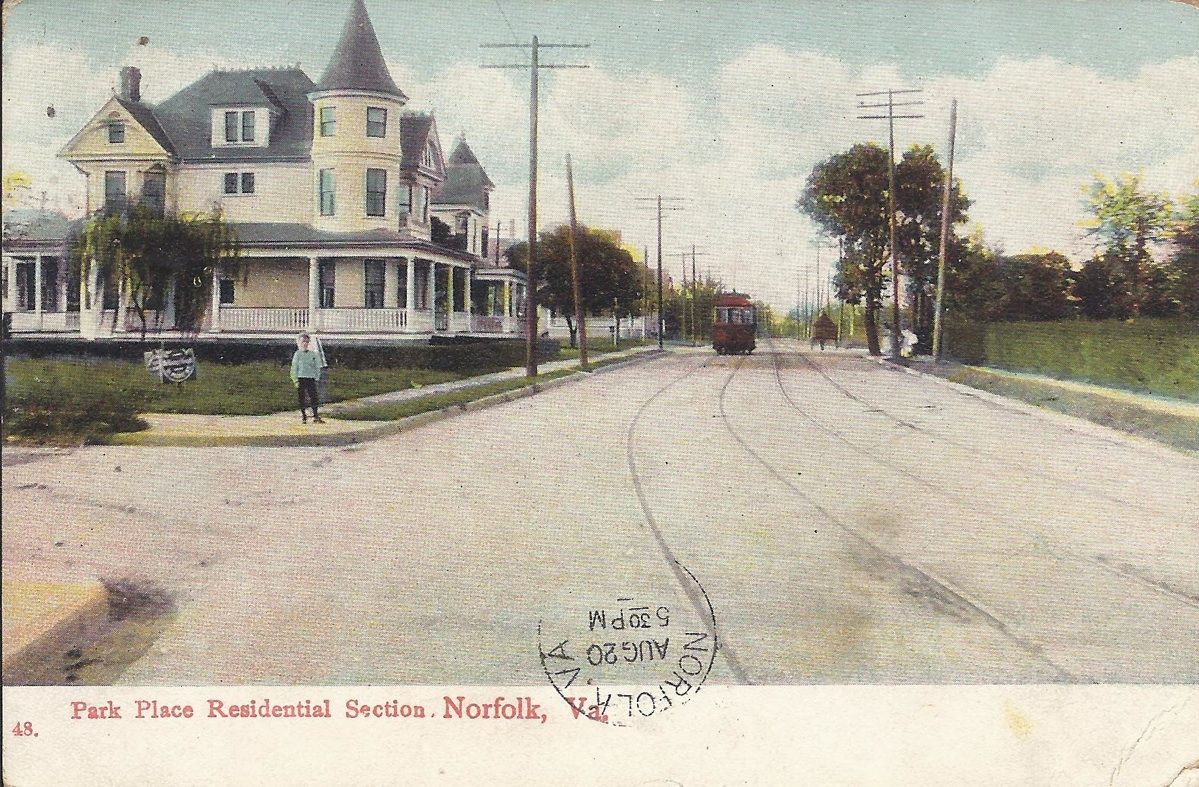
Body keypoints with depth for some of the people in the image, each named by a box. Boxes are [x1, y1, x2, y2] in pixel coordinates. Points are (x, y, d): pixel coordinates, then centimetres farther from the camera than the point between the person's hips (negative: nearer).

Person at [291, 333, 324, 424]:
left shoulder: (313, 354, 9)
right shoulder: (297, 354, 1)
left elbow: (317, 367, 14)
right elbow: (294, 368, -1)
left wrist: (316, 377, 5)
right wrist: (296, 380, -7)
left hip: (311, 379, 2)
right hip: (301, 379, -2)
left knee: (313, 397, -4)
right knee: (301, 398, 2)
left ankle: (315, 416, -1)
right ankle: (303, 416, 11)